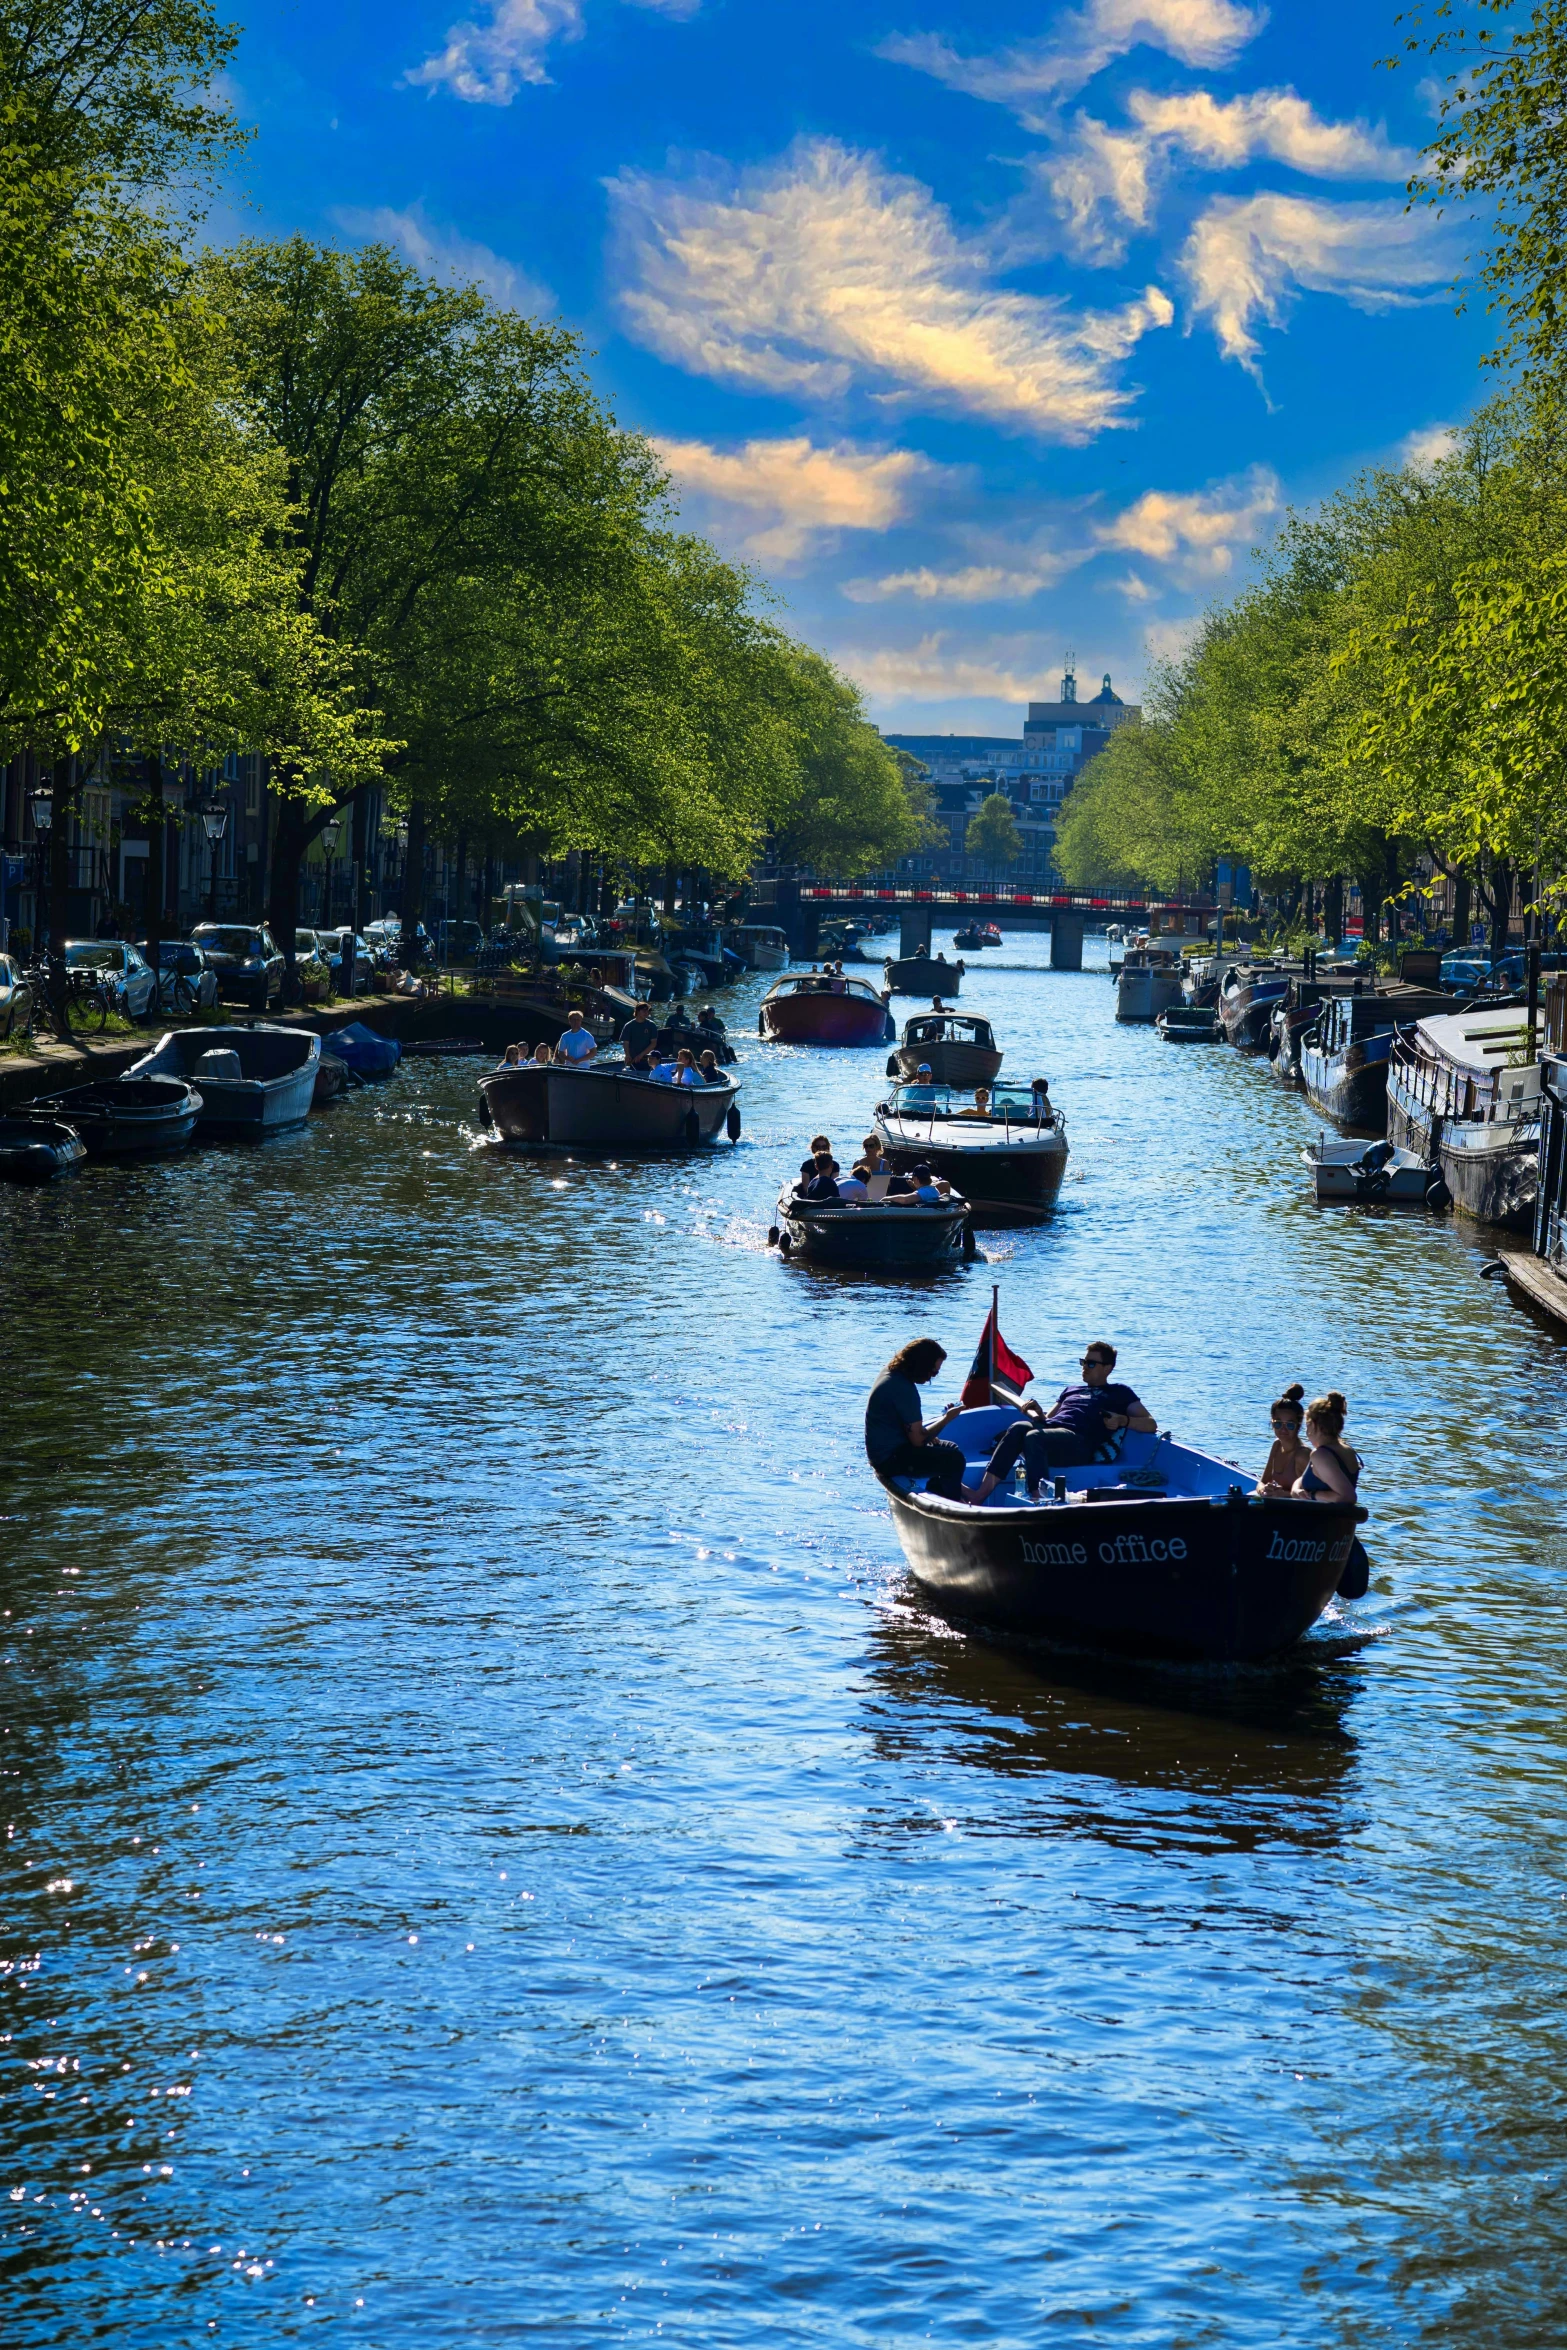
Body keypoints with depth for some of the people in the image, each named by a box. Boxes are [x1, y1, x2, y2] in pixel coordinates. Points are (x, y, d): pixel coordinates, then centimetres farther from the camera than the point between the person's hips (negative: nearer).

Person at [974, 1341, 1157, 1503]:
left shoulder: (1119, 1394, 22)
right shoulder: (1071, 1390, 38)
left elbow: (1151, 1424, 12)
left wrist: (1123, 1420, -8)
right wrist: (1037, 1414, 7)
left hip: (1078, 1442, -5)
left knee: (1033, 1437, -37)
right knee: (1019, 1427, -31)